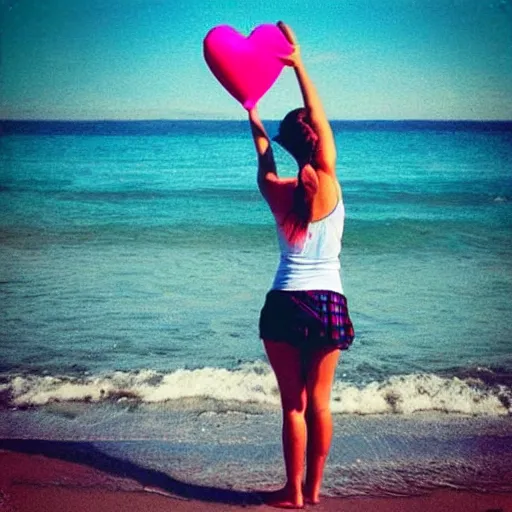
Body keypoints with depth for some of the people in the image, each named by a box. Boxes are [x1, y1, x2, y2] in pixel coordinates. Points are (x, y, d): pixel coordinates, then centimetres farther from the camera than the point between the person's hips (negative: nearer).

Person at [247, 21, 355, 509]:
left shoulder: (275, 190, -5)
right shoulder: (327, 182, -9)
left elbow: (264, 156, 17)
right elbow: (318, 115, 0)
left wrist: (253, 112, 31)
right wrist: (298, 64, 7)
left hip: (285, 303, 0)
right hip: (329, 303, 0)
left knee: (293, 403, 6)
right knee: (319, 401, 10)